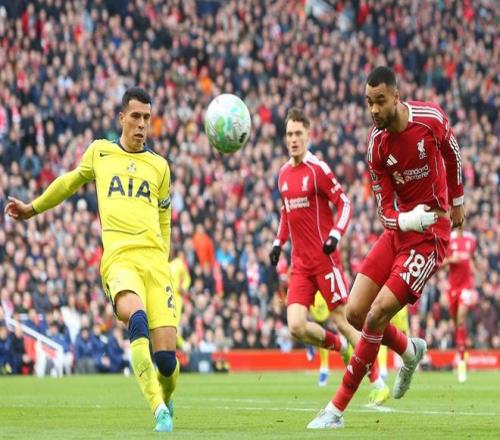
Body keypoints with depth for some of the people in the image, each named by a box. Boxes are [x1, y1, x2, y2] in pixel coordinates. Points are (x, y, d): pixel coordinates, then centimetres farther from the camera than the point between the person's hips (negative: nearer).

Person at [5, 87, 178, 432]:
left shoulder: (159, 166, 19)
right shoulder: (99, 152, 16)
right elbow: (71, 182, 35)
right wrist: (32, 208, 44)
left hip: (155, 261, 2)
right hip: (118, 258, -2)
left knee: (166, 356, -10)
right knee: (136, 316, -35)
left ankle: (165, 401, 24)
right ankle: (160, 411, -40)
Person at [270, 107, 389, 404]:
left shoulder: (318, 169, -9)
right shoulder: (284, 174, 11)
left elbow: (344, 203, -9)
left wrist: (335, 234, -22)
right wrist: (279, 242, 16)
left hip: (325, 258, -6)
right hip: (300, 263, 6)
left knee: (343, 320, -2)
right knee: (296, 327, -9)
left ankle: (378, 381, 9)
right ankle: (339, 346, 18)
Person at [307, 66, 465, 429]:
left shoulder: (431, 119, -16)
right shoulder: (376, 145, -5)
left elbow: (453, 155, 7)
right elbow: (385, 209, -2)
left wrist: (457, 202, 18)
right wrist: (407, 220, -25)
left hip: (430, 236, -5)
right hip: (398, 230, 5)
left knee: (377, 315, -14)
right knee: (355, 313, -1)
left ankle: (337, 409, -8)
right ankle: (410, 351, 32)